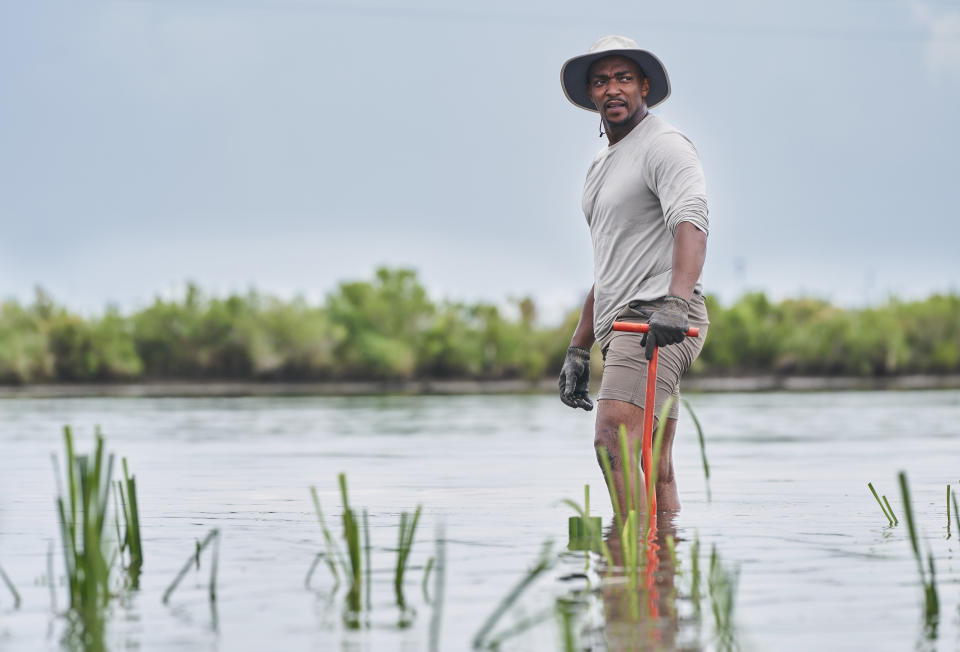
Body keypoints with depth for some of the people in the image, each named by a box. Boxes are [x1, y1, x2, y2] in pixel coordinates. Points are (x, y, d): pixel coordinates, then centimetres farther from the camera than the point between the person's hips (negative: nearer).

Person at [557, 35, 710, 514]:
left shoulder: (663, 146, -5)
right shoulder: (601, 167, 25)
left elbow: (690, 222, -23)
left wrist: (674, 303, -39)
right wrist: (577, 349, 26)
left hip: (658, 319, -9)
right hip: (620, 328, 9)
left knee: (614, 439, -26)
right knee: (655, 471, 5)